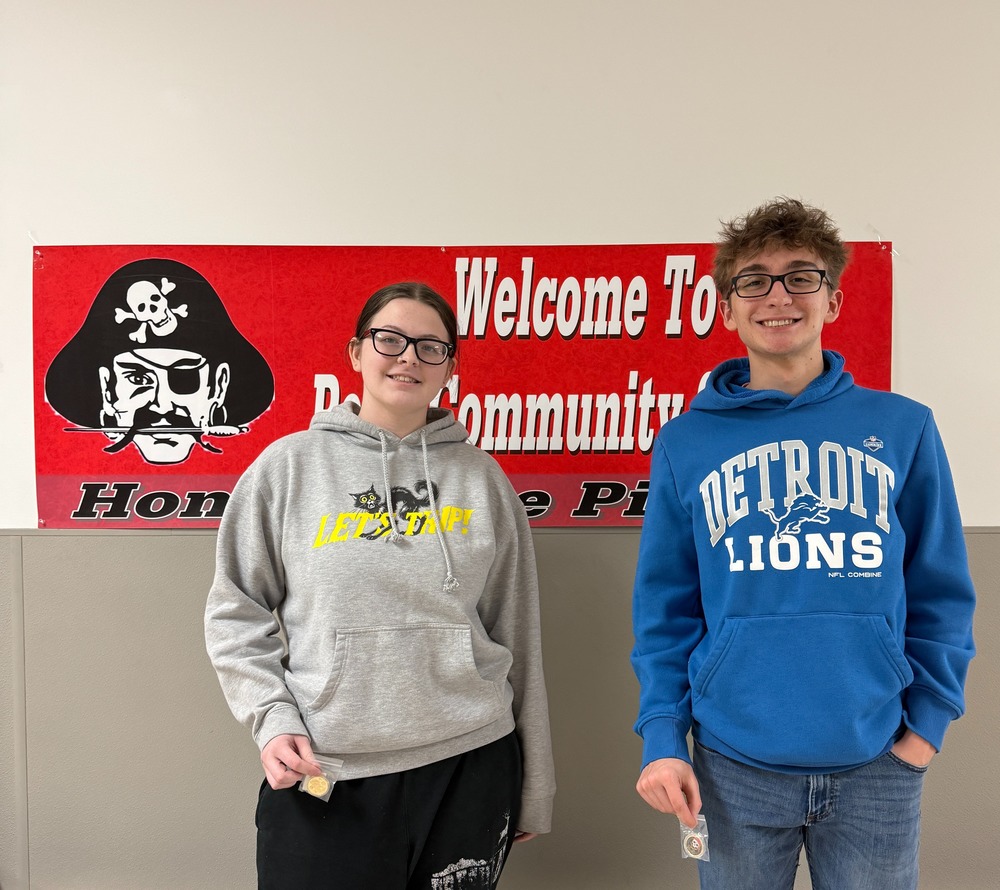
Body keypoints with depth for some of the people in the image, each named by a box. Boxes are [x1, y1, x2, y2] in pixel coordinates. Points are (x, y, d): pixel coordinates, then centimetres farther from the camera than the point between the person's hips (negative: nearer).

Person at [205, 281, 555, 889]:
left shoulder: (482, 478, 3)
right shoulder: (289, 464, 0)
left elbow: (518, 638, 7)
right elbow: (236, 612, 5)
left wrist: (534, 790, 11)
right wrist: (273, 718, -9)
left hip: (469, 766, 2)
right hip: (321, 777, -1)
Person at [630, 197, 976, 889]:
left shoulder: (902, 428, -1)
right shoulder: (686, 442, -2)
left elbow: (941, 593, 4)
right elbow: (665, 608, 0)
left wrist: (928, 719, -1)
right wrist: (662, 736, -6)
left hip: (878, 763, 1)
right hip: (735, 764, 0)